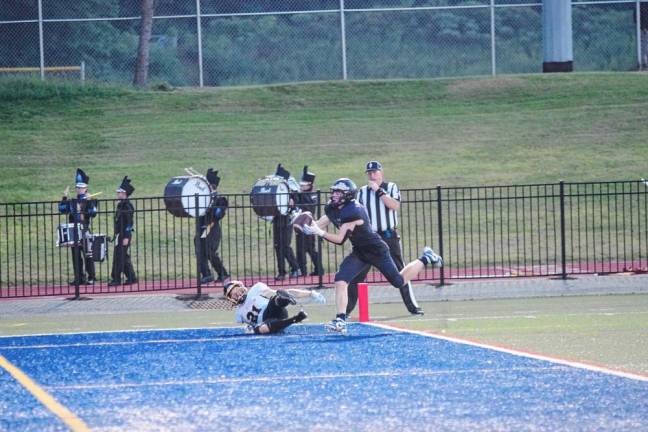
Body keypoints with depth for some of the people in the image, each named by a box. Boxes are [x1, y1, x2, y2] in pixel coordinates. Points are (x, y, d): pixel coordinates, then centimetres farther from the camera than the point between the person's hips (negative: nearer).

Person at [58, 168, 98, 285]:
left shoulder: (89, 201, -1)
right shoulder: (72, 202, 12)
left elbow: (93, 213, -14)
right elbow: (62, 209, 6)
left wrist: (89, 201, -22)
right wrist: (64, 197, 0)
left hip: (85, 232, -5)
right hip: (74, 232, 5)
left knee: (87, 255, -3)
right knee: (76, 256, 7)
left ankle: (91, 278, 1)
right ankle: (79, 278, 12)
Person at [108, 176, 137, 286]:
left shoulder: (127, 206, -15)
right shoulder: (121, 205, 14)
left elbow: (129, 222, -18)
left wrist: (126, 237, -20)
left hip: (124, 235, -10)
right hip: (119, 235, 10)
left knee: (118, 257, -7)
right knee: (124, 257, 12)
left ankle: (116, 279, -4)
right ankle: (131, 278, 16)